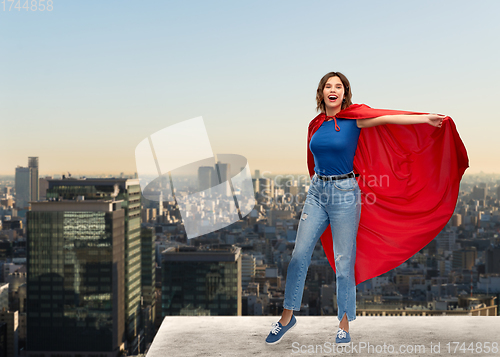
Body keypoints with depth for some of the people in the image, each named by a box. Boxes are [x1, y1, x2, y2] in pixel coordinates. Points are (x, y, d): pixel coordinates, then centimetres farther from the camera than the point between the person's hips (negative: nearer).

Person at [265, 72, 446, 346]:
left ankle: (344, 323, 13)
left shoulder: (354, 119, -4)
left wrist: (427, 118, -25)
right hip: (317, 191, 4)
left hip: (344, 192, -4)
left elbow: (387, 118, -16)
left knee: (344, 261, 0)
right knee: (299, 254, 2)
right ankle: (288, 316, 15)